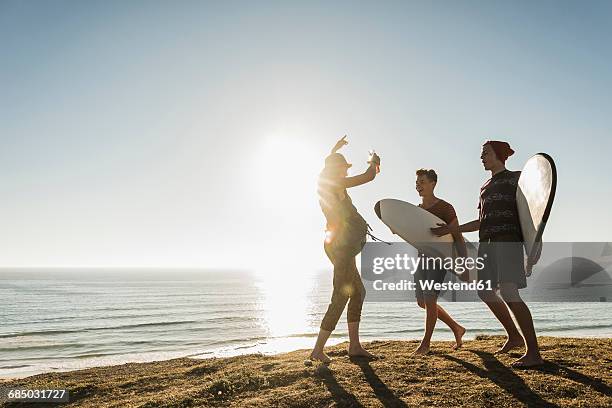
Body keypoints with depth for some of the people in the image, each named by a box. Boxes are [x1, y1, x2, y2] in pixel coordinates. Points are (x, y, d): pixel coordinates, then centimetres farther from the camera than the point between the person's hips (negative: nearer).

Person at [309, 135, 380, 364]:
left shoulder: (324, 181, 14)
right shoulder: (336, 183, -10)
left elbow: (328, 167, 38)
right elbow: (369, 176, -11)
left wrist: (335, 149, 48)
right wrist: (374, 160, 10)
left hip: (337, 245, 10)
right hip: (342, 245, -10)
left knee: (358, 292, 14)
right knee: (340, 298, -7)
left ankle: (354, 346, 17)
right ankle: (318, 350, -5)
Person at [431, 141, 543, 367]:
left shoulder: (515, 178, 3)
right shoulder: (486, 187, 25)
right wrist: (450, 229, 23)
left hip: (508, 240, -8)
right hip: (487, 243, 8)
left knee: (508, 292, -18)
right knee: (485, 291, 8)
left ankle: (533, 352, -14)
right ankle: (514, 336, 23)